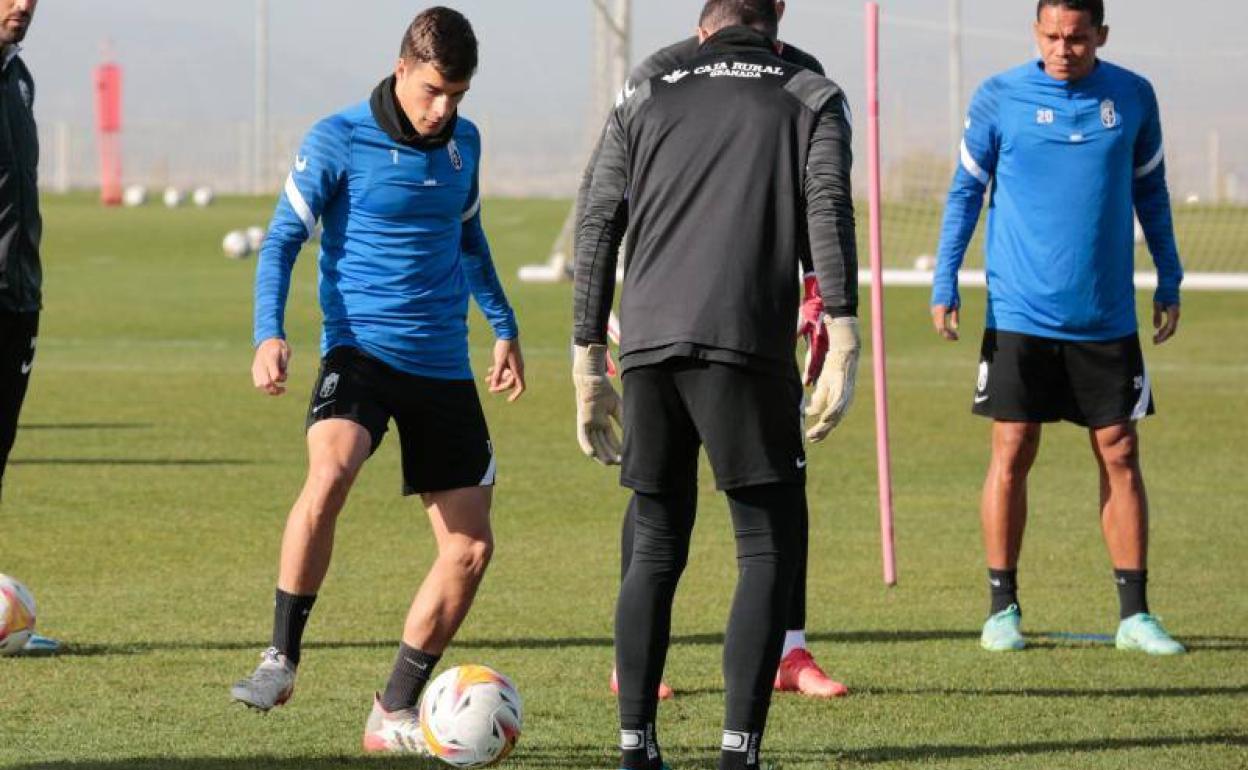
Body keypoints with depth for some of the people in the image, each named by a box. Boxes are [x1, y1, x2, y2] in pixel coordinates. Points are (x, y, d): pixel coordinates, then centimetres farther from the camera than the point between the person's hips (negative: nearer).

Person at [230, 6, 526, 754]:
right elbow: (284, 238, -3)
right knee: (330, 473, -35)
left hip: (444, 367, 6)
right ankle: (282, 658, -21)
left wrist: (504, 326, 24)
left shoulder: (464, 143, 9)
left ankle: (395, 714, 13)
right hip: (361, 350, -5)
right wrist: (270, 335, -16)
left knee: (471, 545, 0)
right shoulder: (338, 141, -6)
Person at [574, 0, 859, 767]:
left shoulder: (643, 102, 20)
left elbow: (598, 233, 13)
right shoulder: (813, 98, 13)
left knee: (656, 550, 15)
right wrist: (843, 350, -10)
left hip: (648, 346, 3)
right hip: (746, 347, -3)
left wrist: (589, 368, 15)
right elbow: (829, 212, -3)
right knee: (771, 550, 4)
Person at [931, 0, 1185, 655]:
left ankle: (1134, 614, 6)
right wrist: (944, 286, 1)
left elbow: (1149, 191, 15)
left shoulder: (1132, 98, 3)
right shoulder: (999, 99, -3)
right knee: (1011, 453, -1)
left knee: (1119, 454, 1)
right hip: (1019, 313, -2)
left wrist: (1169, 282, 15)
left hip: (1106, 317, 2)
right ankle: (1002, 609, 9)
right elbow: (965, 191, 5)